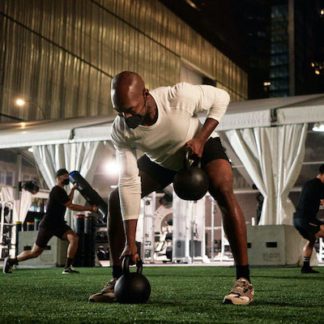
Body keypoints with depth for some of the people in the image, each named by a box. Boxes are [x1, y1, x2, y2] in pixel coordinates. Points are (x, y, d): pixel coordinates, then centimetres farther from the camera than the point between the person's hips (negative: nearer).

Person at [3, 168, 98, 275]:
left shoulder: (60, 190, 10)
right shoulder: (57, 191, -20)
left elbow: (68, 202, 31)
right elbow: (71, 206, -25)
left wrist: (73, 189, 21)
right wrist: (90, 208, -23)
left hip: (58, 224, 8)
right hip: (47, 225, -8)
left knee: (74, 238, -18)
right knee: (35, 252, 0)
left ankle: (67, 267, -14)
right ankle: (11, 261, 21)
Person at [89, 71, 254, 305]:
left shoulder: (179, 96, -39)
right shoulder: (120, 131, -29)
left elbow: (221, 98, -19)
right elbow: (129, 184, -28)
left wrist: (201, 139, -30)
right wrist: (131, 242, -30)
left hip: (202, 146, -3)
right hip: (160, 160, 4)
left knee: (224, 193, -31)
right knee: (116, 199, -10)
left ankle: (244, 281, -25)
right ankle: (117, 281, 0)